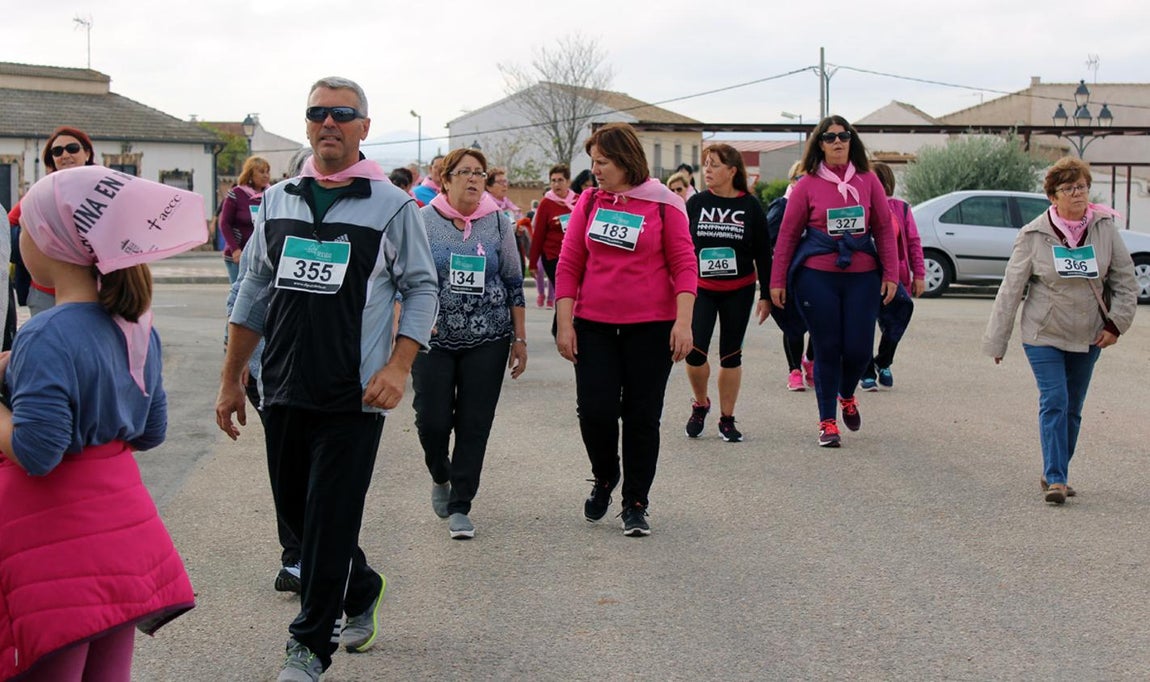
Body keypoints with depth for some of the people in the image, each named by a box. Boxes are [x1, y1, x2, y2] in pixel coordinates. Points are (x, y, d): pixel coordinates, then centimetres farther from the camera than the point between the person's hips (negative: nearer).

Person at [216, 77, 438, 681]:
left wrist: (397, 367, -14)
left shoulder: (393, 207, -3)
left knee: (330, 520, -3)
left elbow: (422, 290, -2)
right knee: (294, 510, 13)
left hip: (353, 397, -5)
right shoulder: (278, 201, 9)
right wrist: (231, 380, 13)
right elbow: (254, 292, 14)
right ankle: (362, 592, 38)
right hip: (283, 392, 5)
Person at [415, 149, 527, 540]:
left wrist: (520, 338, 7)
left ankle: (460, 506, 11)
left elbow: (514, 284, 9)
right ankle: (440, 477, 28)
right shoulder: (423, 221, 0)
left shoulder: (498, 223, 5)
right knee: (432, 420, -4)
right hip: (434, 339, -1)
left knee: (475, 425, 0)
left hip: (487, 341, 1)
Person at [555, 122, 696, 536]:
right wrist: (565, 323, -1)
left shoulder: (664, 204, -2)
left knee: (642, 416, 4)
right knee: (595, 410, -3)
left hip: (650, 327, -2)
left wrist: (683, 321, -12)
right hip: (594, 326, 2)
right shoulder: (589, 202, 6)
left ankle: (635, 504, 16)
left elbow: (684, 264, -3)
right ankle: (604, 478, 25)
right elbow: (568, 265, 6)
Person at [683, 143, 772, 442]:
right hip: (701, 289, 0)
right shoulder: (696, 203, 0)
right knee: (694, 352, -11)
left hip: (738, 291, 0)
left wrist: (766, 295, 0)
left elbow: (763, 254, 2)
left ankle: (727, 419, 17)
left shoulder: (750, 206, -3)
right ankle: (700, 404, 15)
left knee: (731, 355, 6)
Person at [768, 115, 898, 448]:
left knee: (859, 348, 0)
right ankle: (827, 421, 15)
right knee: (827, 349, 2)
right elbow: (788, 234, 2)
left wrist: (890, 274, 2)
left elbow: (884, 229, 8)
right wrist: (777, 281, 1)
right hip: (817, 277, -2)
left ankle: (847, 396, 33)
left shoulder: (868, 181, 5)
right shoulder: (808, 185, 0)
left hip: (862, 276, 2)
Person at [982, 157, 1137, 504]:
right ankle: (1055, 479, -11)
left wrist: (1116, 323, -3)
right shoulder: (1033, 235, -9)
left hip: (1088, 338, 3)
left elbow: (1126, 280, 7)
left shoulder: (1105, 228, -3)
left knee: (1072, 409, 9)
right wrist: (996, 341, -2)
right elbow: (1011, 290, -4)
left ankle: (1054, 475, 22)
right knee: (1054, 403, -13)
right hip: (1043, 335, -3)